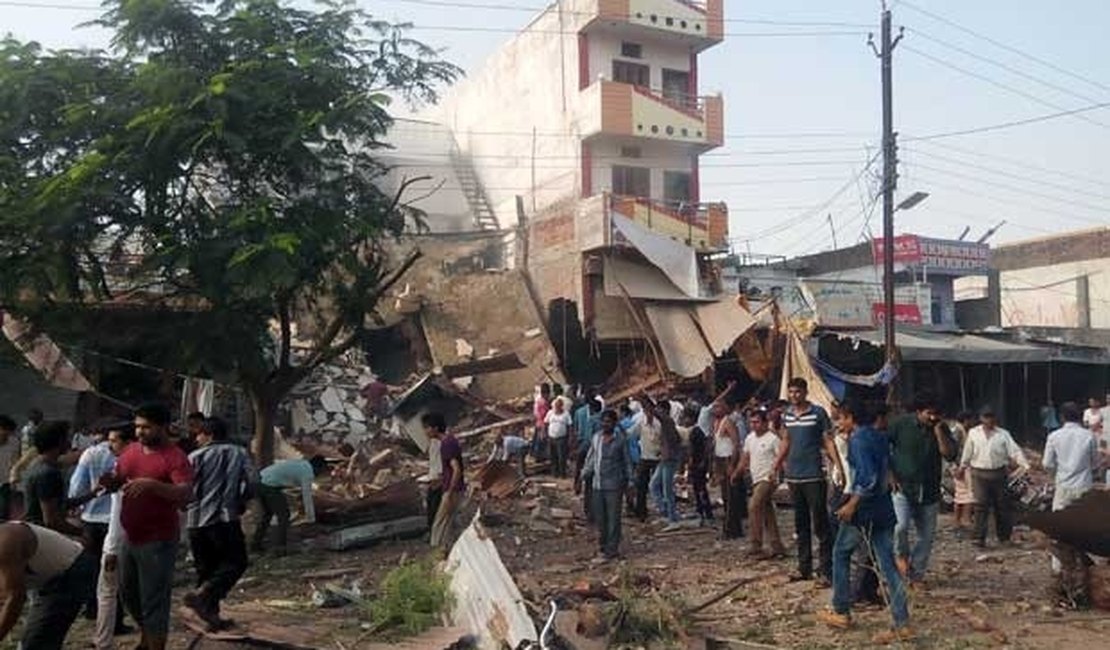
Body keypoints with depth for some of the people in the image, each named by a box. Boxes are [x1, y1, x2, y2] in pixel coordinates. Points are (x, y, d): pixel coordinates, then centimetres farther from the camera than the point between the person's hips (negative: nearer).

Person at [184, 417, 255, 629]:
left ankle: (210, 611, 15)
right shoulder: (239, 454, 6)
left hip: (196, 521, 2)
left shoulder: (195, 457, 2)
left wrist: (188, 506, 16)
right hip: (225, 518, -2)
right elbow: (251, 483, -2)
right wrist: (239, 504, 13)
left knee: (206, 568, 13)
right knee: (235, 562, 6)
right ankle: (202, 594, -13)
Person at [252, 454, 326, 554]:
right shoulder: (308, 473, -8)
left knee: (266, 513, 25)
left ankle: (256, 543, 31)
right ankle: (282, 548, 8)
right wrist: (311, 519, 2)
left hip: (261, 479, 9)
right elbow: (307, 497, -6)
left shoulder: (302, 463, 18)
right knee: (283, 515, 5)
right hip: (270, 486, -9)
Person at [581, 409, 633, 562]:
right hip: (597, 485, 5)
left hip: (614, 485, -5)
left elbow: (627, 462, 1)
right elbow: (591, 458, 16)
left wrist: (629, 481, 0)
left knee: (613, 518, -1)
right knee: (599, 517, 11)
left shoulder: (620, 439, -4)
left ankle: (611, 550, 6)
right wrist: (585, 474, 9)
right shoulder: (596, 437, 8)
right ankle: (604, 546, 24)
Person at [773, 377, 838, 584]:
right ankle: (804, 567, 22)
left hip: (813, 476, -6)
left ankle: (825, 570, 3)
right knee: (801, 524, 13)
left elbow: (828, 442, -6)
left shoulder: (818, 413, -6)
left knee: (820, 524, -3)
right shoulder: (787, 414, 9)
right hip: (793, 476, 6)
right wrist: (777, 464, 21)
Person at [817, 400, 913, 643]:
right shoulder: (880, 436, 11)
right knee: (887, 563, 5)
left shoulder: (857, 438, -14)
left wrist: (852, 504, -21)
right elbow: (885, 470, 17)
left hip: (863, 509, -7)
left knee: (841, 554, 11)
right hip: (884, 508, 7)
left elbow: (867, 476, -22)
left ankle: (841, 613, 16)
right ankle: (902, 625, 1)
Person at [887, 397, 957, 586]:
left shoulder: (941, 429, 2)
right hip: (903, 487, -3)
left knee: (927, 535, 7)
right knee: (900, 526, -22)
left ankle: (916, 575, 23)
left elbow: (950, 455, -10)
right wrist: (891, 477, -6)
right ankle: (901, 555, 9)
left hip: (929, 491, 4)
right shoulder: (900, 424, -6)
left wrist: (938, 430, -15)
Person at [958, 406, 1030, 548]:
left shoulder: (1003, 434, 1)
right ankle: (980, 538, -7)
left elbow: (1015, 451, -7)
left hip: (998, 473, 1)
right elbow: (967, 453, 14)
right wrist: (962, 468, 21)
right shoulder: (973, 433, 4)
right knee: (981, 505, -8)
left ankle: (1004, 537, 24)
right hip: (979, 474, -1)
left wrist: (1024, 465, -21)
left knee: (1001, 505, 10)